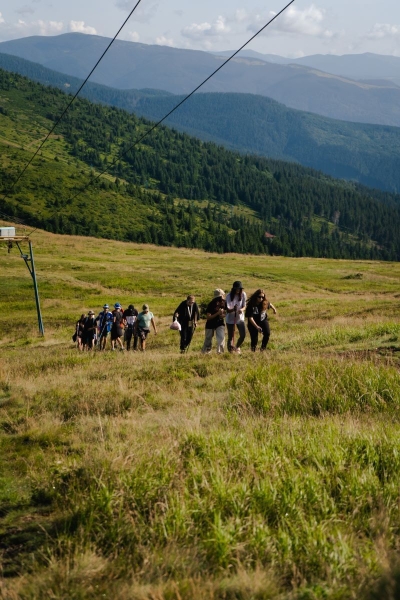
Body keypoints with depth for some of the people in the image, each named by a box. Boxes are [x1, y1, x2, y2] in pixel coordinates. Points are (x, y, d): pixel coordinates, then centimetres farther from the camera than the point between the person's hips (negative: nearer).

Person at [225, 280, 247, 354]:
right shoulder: (229, 296, -16)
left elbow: (244, 306, -2)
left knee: (243, 335, 0)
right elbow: (227, 310, -19)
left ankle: (237, 347, 27)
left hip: (240, 318, 3)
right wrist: (233, 309, -41)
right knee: (231, 336, -1)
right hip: (230, 319, -3)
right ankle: (231, 350, 13)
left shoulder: (243, 294, -7)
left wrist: (242, 309, -26)